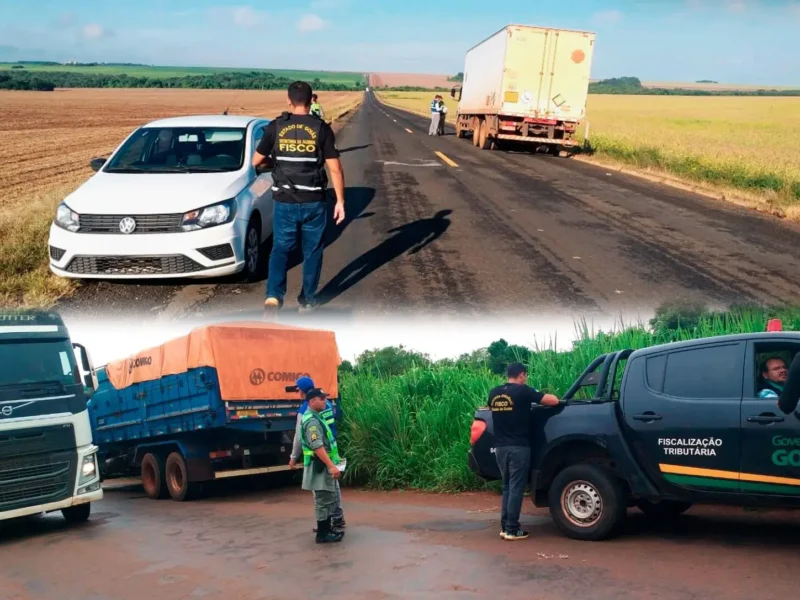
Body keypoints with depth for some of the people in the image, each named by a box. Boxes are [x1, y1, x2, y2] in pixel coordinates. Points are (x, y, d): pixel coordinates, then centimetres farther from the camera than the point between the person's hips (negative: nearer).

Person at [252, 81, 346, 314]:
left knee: (280, 249, 10)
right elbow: (335, 168, -8)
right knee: (312, 251, 15)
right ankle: (308, 299, 22)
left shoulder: (275, 127, -3)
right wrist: (340, 201, 0)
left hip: (284, 201, 1)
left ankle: (273, 295, -9)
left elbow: (256, 161, 2)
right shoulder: (321, 129, -6)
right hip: (314, 201, 0)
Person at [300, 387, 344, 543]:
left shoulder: (316, 418, 14)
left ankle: (327, 529, 26)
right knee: (324, 500, -4)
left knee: (329, 499, 17)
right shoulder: (312, 421, -19)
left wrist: (333, 461, 28)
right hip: (320, 467, -10)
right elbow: (317, 447, -28)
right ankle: (322, 534, 2)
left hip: (324, 466, 10)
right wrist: (331, 466, -30)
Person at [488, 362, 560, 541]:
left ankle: (504, 527, 14)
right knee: (516, 487, -2)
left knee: (507, 487, 15)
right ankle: (512, 529, -1)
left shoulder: (494, 393, 8)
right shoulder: (522, 391, -9)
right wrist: (540, 397, 13)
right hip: (518, 447, -6)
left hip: (500, 447, 6)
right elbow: (554, 401, -10)